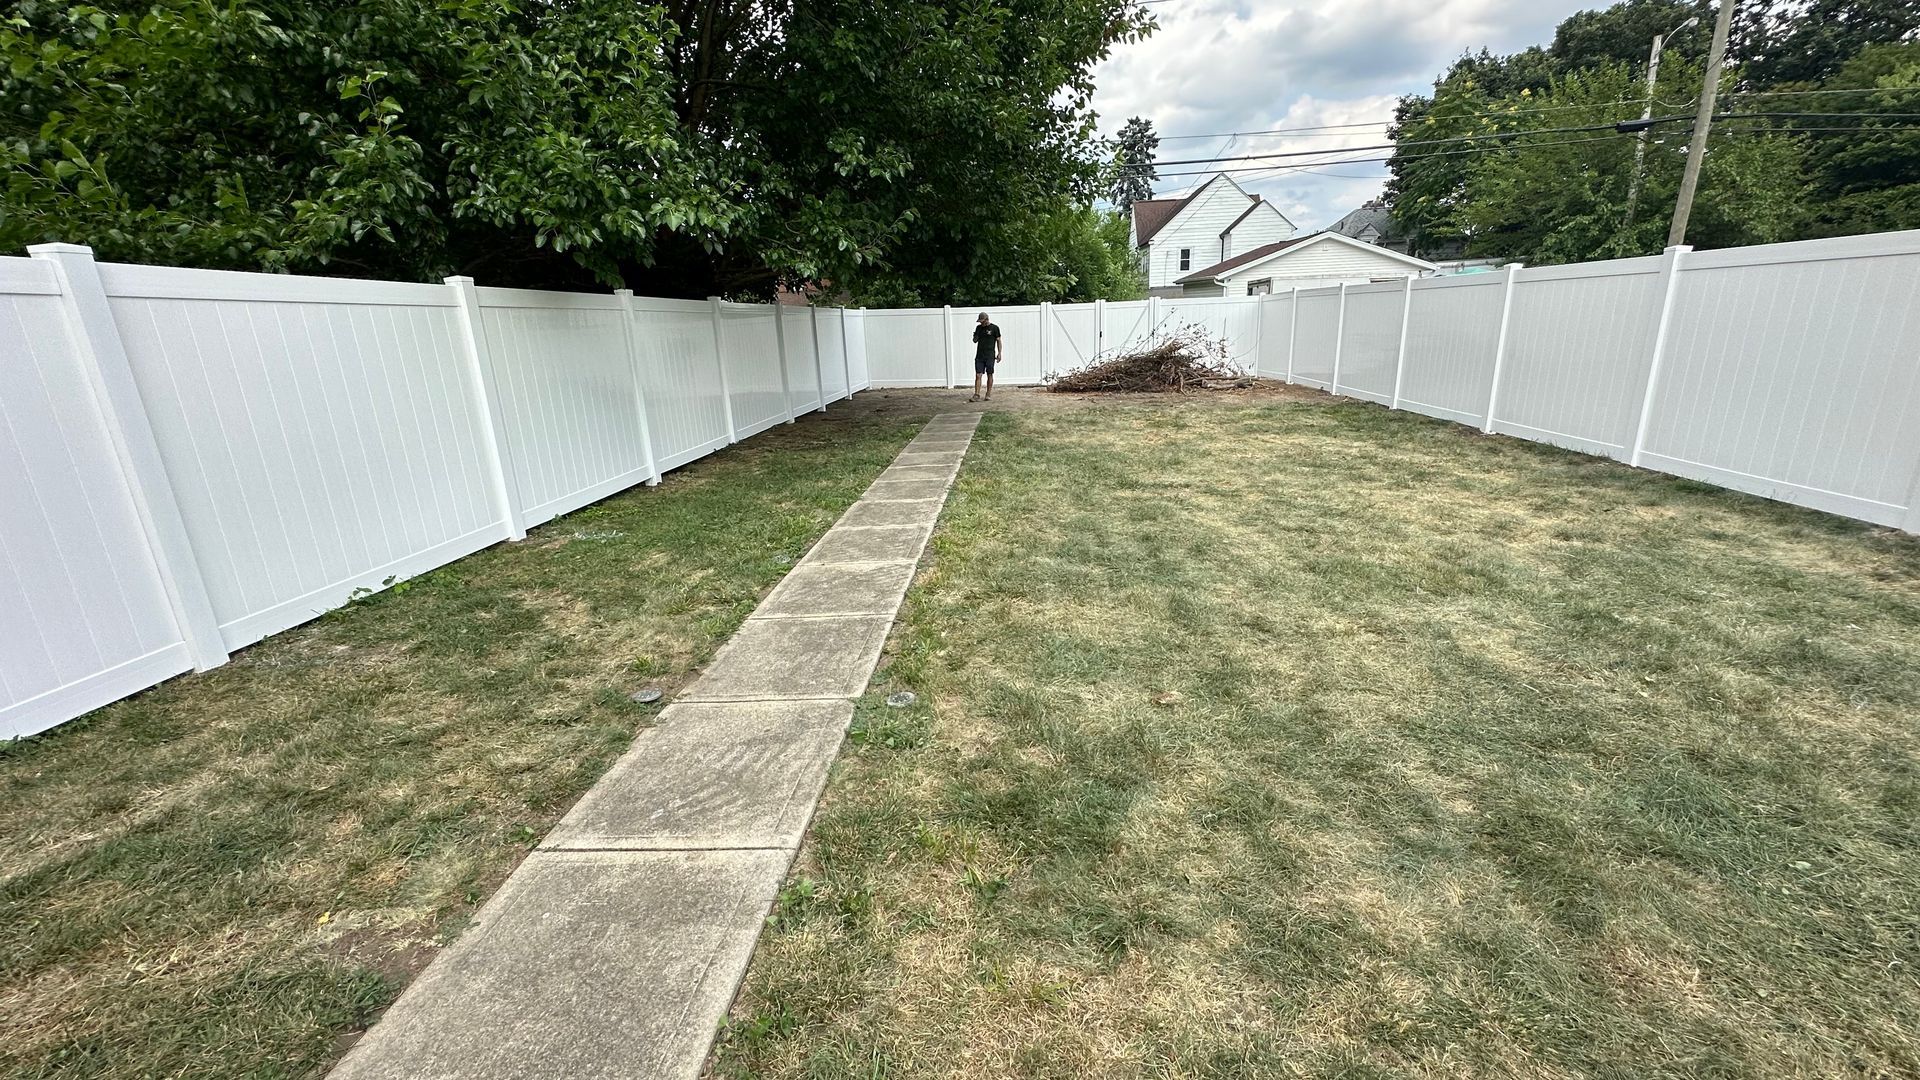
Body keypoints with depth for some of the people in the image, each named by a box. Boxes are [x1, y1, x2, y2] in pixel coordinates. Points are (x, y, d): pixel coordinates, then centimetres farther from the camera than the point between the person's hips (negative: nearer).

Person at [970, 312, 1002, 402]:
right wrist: (975, 338, -7)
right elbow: (975, 341, 16)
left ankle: (988, 395, 12)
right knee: (978, 375, -3)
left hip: (990, 356, -3)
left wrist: (999, 353, -4)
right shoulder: (978, 327, 11)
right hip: (979, 355, 3)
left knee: (989, 375, 3)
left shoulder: (994, 328, -1)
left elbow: (998, 341, 2)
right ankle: (976, 395, -4)